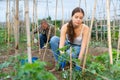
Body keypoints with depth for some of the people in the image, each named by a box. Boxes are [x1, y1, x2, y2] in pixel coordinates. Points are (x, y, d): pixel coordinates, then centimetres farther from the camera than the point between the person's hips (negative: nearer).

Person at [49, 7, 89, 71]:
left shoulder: (85, 28, -25)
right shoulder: (65, 27, -22)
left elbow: (83, 45, -29)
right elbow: (61, 42, -31)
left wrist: (79, 60, -41)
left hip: (78, 48, -2)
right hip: (68, 45, 2)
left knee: (70, 53, -38)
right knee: (54, 39, -26)